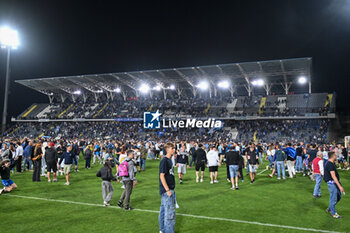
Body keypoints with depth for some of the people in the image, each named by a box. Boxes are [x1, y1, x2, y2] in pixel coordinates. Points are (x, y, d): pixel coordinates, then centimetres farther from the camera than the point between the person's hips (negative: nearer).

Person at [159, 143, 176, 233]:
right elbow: (162, 176, -19)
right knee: (170, 212, -4)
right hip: (166, 190, -9)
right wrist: (167, 190, -21)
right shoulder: (164, 161, -16)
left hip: (169, 189, 9)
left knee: (164, 210, 17)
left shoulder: (169, 160, 11)